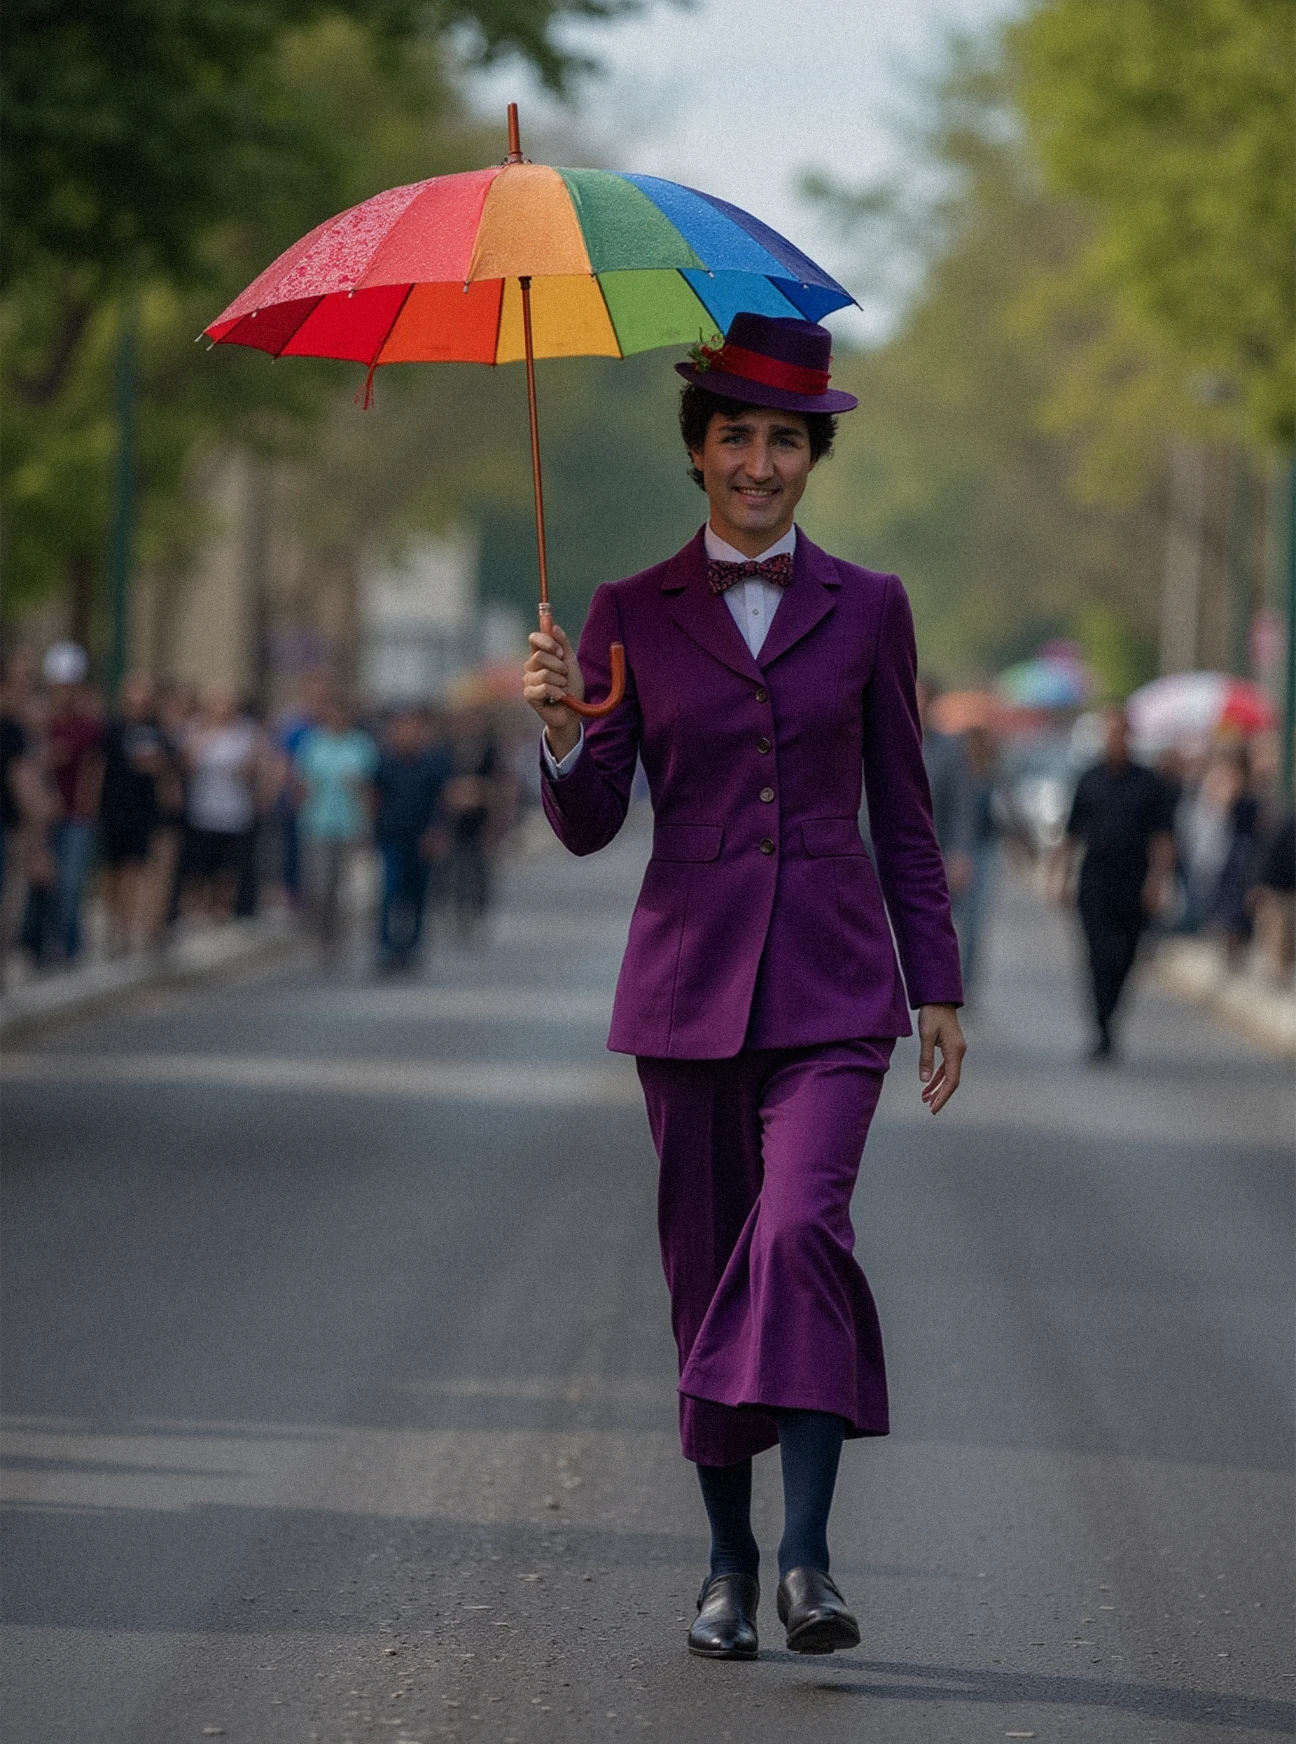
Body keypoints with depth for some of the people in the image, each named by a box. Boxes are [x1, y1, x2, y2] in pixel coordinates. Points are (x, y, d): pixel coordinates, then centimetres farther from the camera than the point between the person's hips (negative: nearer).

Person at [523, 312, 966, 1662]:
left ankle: (807, 1556, -22)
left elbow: (903, 815, 10)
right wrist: (562, 731, -18)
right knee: (707, 1267, 5)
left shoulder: (865, 610, 6)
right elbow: (588, 824, 2)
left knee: (801, 1230, -21)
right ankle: (729, 1560, 18)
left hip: (829, 984, -1)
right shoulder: (633, 616, 5)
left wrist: (938, 988, 7)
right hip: (690, 979, 1)